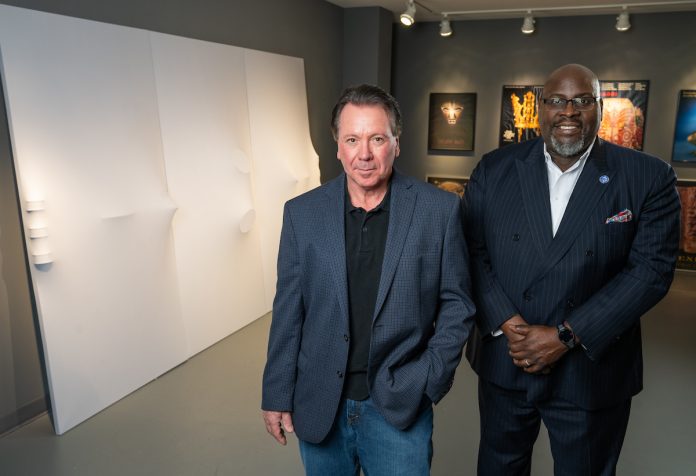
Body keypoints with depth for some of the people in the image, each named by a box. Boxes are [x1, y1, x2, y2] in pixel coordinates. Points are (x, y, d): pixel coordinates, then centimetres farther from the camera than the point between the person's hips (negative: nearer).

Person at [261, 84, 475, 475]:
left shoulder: (440, 210, -8)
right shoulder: (302, 213, -4)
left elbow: (457, 303, -1)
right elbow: (288, 311, 0)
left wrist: (429, 380, -8)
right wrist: (277, 395, 2)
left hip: (399, 408, -1)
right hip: (319, 408, 2)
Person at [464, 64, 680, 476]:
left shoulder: (648, 178, -6)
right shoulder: (495, 169, -1)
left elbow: (651, 269, -11)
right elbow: (471, 251, -4)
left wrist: (565, 335, -17)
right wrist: (508, 325, -15)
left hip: (590, 373, -1)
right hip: (503, 362, 2)